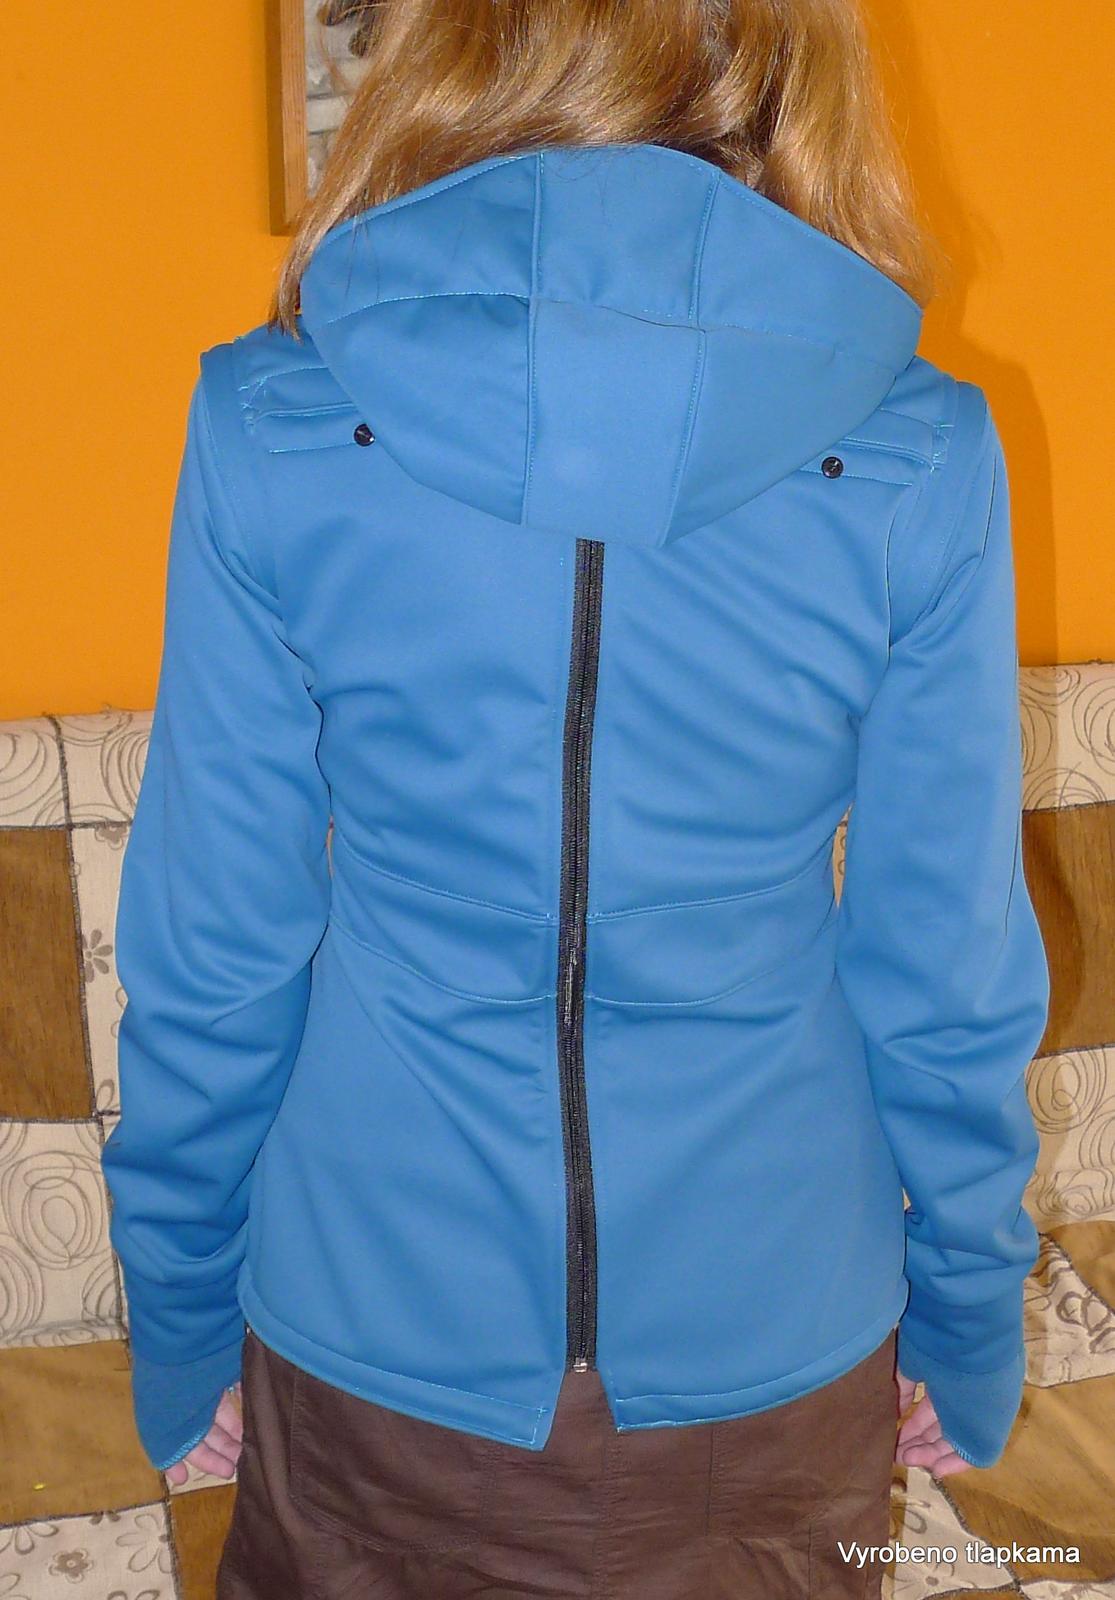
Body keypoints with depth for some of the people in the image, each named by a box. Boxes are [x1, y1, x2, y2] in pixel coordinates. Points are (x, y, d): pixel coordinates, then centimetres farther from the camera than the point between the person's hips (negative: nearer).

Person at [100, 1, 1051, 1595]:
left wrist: (182, 1330, 7)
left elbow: (210, 962, -8)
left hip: (376, 1337, 0)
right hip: (775, 1346, 1)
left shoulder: (277, 428, -15)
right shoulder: (919, 462, -14)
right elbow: (952, 981, -7)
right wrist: (966, 1333, 9)